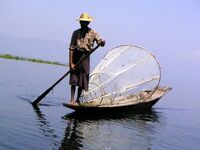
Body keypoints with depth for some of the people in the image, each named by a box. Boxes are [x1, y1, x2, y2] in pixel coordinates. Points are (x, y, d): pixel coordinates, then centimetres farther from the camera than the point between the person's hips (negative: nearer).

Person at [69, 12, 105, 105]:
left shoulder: (93, 33, 4)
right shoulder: (76, 33, 3)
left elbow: (100, 42, -9)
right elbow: (71, 48, -3)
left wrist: (102, 42, -36)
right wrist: (71, 62, -11)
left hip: (85, 57, 1)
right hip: (75, 56, -1)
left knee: (82, 80, 4)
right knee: (73, 80, -4)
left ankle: (78, 100, 16)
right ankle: (72, 99, 0)